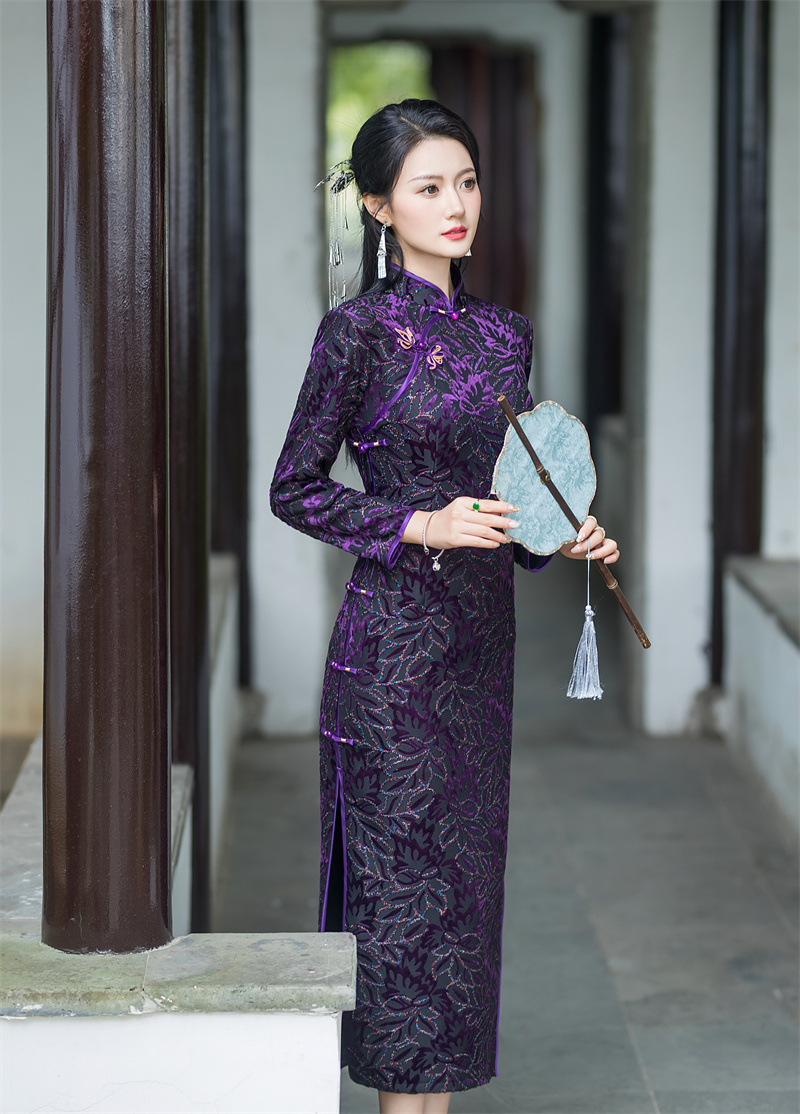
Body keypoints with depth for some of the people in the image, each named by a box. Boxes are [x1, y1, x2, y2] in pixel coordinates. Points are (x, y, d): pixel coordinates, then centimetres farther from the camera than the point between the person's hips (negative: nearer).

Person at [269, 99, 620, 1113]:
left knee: (466, 865, 10)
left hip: (481, 637, 7)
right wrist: (421, 525, -17)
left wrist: (564, 538, 1)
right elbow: (295, 489, -6)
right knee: (404, 874, -3)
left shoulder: (504, 333, 11)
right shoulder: (360, 328, -8)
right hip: (395, 639, -7)